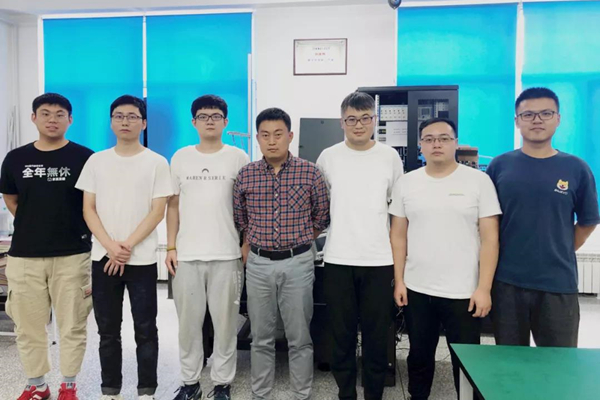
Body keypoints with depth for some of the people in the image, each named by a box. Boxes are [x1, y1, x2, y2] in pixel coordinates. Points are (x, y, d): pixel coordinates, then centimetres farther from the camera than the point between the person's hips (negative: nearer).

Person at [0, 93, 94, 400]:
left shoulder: (85, 158, -4)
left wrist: (71, 229, 2)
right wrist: (35, 226, 14)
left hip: (73, 255, -3)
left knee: (72, 324, 6)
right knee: (28, 325, 11)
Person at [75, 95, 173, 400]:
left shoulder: (156, 162, 0)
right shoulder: (96, 161, 8)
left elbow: (158, 211, -6)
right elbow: (88, 210, 5)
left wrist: (127, 246, -13)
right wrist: (110, 246, -9)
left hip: (142, 259, -3)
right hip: (103, 257, 3)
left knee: (145, 330, 3)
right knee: (108, 330, 11)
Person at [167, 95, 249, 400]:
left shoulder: (238, 157, 1)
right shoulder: (181, 157, 8)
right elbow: (173, 205, 10)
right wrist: (171, 247, 4)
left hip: (227, 255, -2)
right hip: (187, 255, 2)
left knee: (225, 323, 6)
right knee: (188, 322, 10)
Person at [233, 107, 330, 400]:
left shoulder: (310, 173, -4)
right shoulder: (246, 175, 1)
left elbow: (321, 218, 6)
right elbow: (239, 220, 14)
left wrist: (296, 243, 8)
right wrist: (250, 247, 11)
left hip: (298, 263, -1)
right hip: (258, 264, 2)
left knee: (299, 338, 9)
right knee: (261, 338, 12)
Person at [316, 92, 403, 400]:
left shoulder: (390, 157, 2)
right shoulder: (328, 157, 2)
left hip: (379, 260, 0)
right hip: (338, 260, 0)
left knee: (377, 335, 9)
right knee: (342, 335, 10)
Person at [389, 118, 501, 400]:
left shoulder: (479, 181, -4)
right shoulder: (406, 183, 4)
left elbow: (490, 238, -6)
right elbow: (398, 235, 7)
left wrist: (484, 288, -10)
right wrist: (398, 280, 3)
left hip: (464, 293, -2)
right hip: (417, 290, 3)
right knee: (419, 357, 18)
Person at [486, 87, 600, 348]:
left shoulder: (576, 168, -1)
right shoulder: (499, 166, -1)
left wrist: (560, 255, 5)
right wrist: (496, 258, 3)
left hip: (559, 283, 0)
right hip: (506, 281, 0)